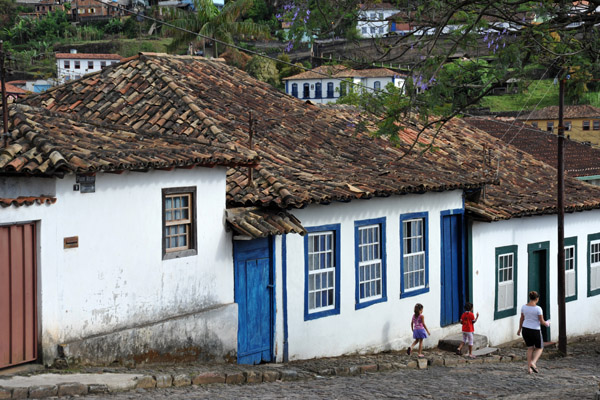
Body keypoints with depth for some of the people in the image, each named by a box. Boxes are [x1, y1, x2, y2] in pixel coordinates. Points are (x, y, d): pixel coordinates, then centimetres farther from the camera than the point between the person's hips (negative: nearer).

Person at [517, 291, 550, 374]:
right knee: (539, 348, 15)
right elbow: (542, 322, -14)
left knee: (530, 348, 18)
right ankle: (533, 363, -8)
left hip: (525, 330, 5)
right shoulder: (538, 308, -18)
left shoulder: (524, 307, -3)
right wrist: (547, 324, 8)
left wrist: (519, 329, 22)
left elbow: (522, 319, 9)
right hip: (535, 331, -5)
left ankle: (529, 368, 11)